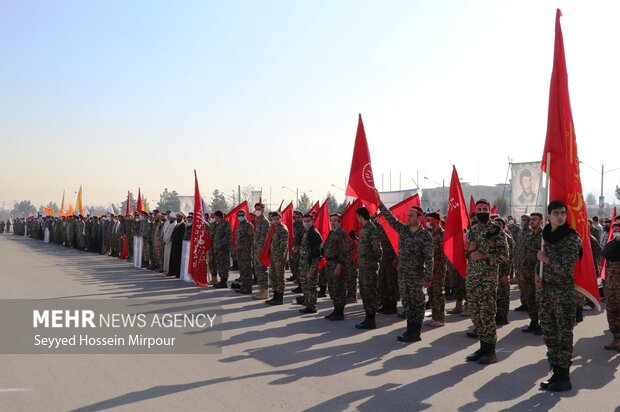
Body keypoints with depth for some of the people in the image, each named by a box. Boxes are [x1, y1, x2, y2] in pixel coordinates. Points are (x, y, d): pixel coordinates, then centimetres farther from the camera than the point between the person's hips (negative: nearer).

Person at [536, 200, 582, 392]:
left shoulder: (572, 238, -11)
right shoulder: (546, 235, 8)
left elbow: (565, 269, -19)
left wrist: (547, 259, -9)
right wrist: (537, 274, 3)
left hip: (563, 293, -7)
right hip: (544, 290, 7)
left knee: (564, 335, 0)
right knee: (549, 334, 11)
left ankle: (564, 378, 8)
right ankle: (556, 373, 21)